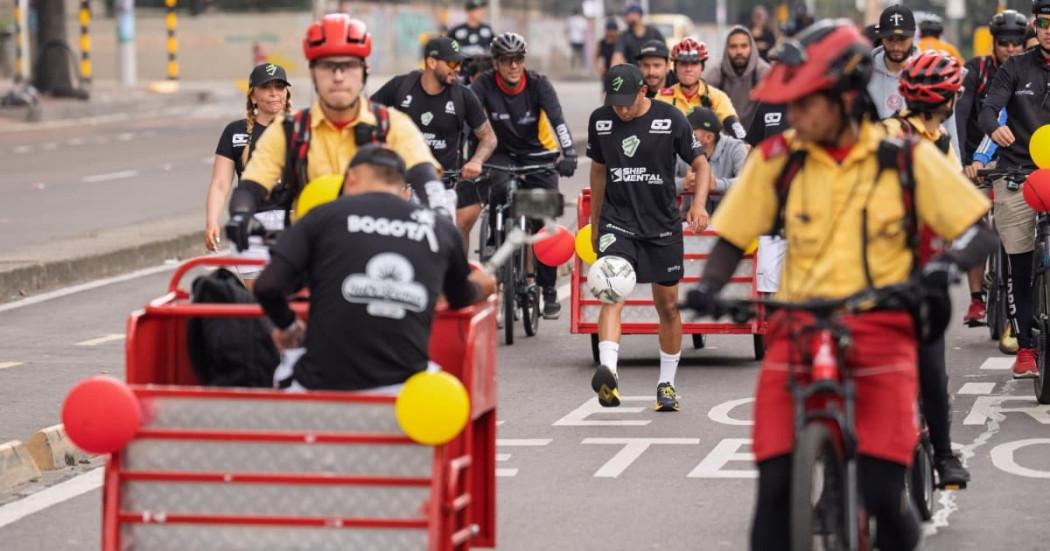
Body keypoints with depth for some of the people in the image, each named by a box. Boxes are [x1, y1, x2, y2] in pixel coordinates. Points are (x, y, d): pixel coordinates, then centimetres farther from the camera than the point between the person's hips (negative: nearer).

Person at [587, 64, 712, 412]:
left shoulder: (670, 119, -8)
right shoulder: (600, 121, 1)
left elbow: (701, 165, -1)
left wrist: (699, 204, -19)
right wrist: (595, 222, 19)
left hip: (662, 224, 0)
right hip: (617, 222, 0)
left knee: (668, 305, 7)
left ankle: (667, 384, 23)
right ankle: (607, 372, -37)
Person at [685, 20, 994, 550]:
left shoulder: (907, 159, 1)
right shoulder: (777, 160, 4)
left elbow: (980, 231, 4)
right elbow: (732, 237, 11)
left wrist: (944, 266, -18)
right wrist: (707, 288, -9)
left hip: (880, 328, -1)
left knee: (883, 490, -14)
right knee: (775, 486, -14)